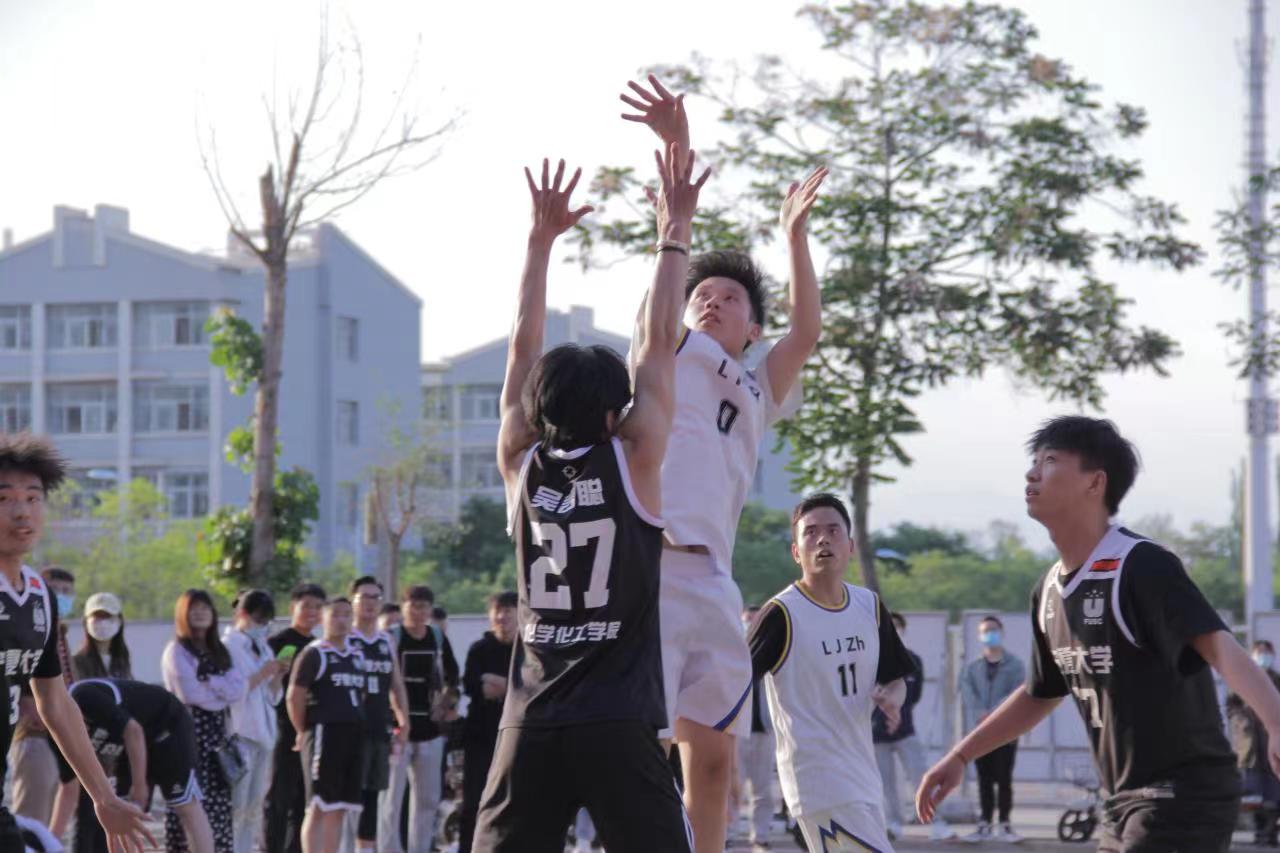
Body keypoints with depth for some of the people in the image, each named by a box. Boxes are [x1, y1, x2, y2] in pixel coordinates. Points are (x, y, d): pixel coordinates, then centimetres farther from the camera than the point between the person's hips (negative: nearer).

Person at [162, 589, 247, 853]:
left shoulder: (220, 652, 19)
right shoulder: (177, 651, 1)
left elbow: (238, 689, 5)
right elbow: (189, 693, -12)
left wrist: (209, 684, -9)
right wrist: (222, 693, 1)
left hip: (216, 734, 6)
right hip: (188, 732, -6)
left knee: (219, 801, 3)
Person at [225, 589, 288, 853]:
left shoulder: (263, 649, 17)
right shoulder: (229, 646, -6)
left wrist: (277, 676, 2)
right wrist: (262, 674, -15)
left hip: (263, 733, 8)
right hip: (240, 733, -8)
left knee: (254, 807, 8)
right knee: (236, 805, -13)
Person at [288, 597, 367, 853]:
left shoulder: (357, 657, 17)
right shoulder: (314, 654, -6)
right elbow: (294, 697, -10)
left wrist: (356, 725, 14)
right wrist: (304, 732, -5)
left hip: (353, 736, 8)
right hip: (324, 734, -7)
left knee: (338, 810, 9)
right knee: (318, 808, -8)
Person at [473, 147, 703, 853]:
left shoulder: (522, 469, 6)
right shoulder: (632, 464, -2)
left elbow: (524, 346, 13)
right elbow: (659, 343, 2)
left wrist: (541, 238, 18)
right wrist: (674, 231, 9)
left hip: (530, 726, 3)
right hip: (618, 728, -3)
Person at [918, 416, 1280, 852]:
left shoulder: (1142, 566, -17)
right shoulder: (1050, 591, 10)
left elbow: (1218, 646, -30)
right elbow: (1040, 695, 25)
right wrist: (959, 757, 28)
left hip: (1183, 799, -9)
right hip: (1122, 805, 9)